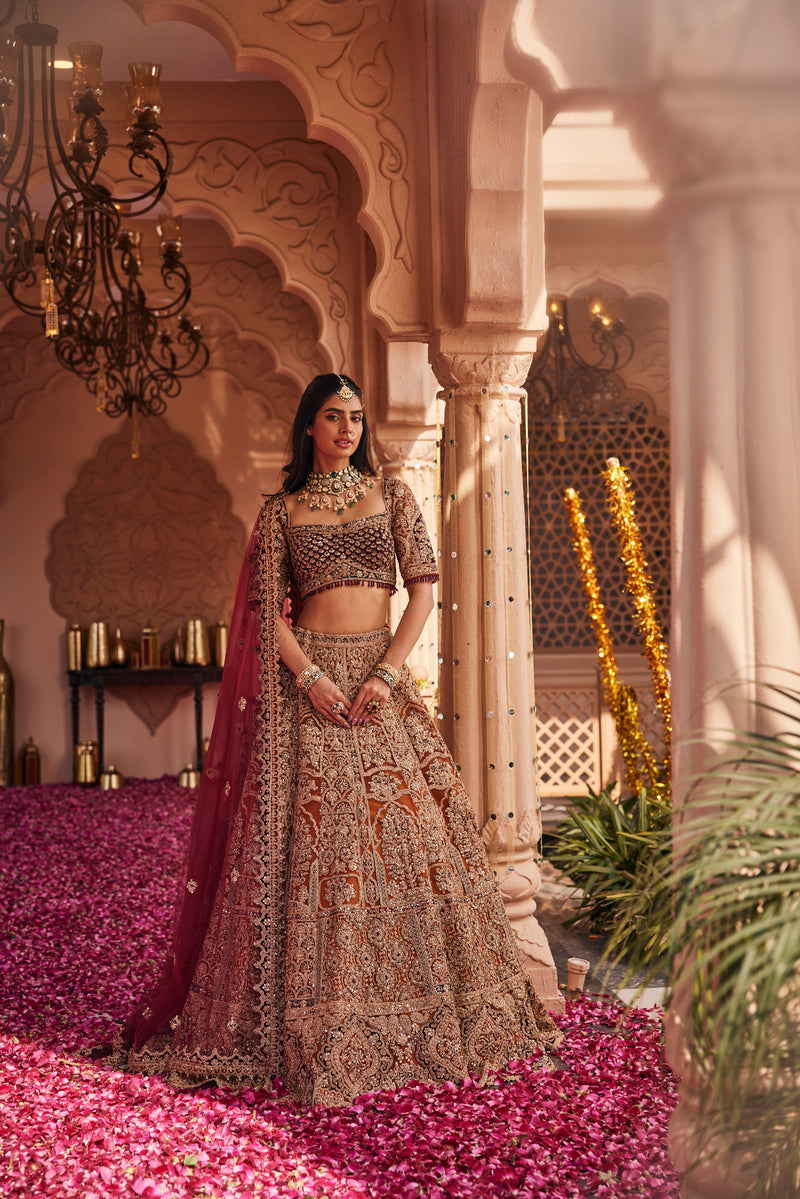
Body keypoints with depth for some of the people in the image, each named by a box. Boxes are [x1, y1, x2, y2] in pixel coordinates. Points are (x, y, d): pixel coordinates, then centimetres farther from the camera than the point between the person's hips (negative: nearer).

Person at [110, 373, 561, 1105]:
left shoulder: (392, 496, 11)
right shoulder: (281, 512, 10)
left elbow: (425, 586, 3)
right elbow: (267, 609, 3)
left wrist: (388, 673, -8)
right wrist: (310, 675, -13)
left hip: (380, 675, 1)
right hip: (306, 679, -1)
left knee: (409, 826, -3)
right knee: (308, 834, -5)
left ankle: (417, 1007, 10)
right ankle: (317, 1021, 3)